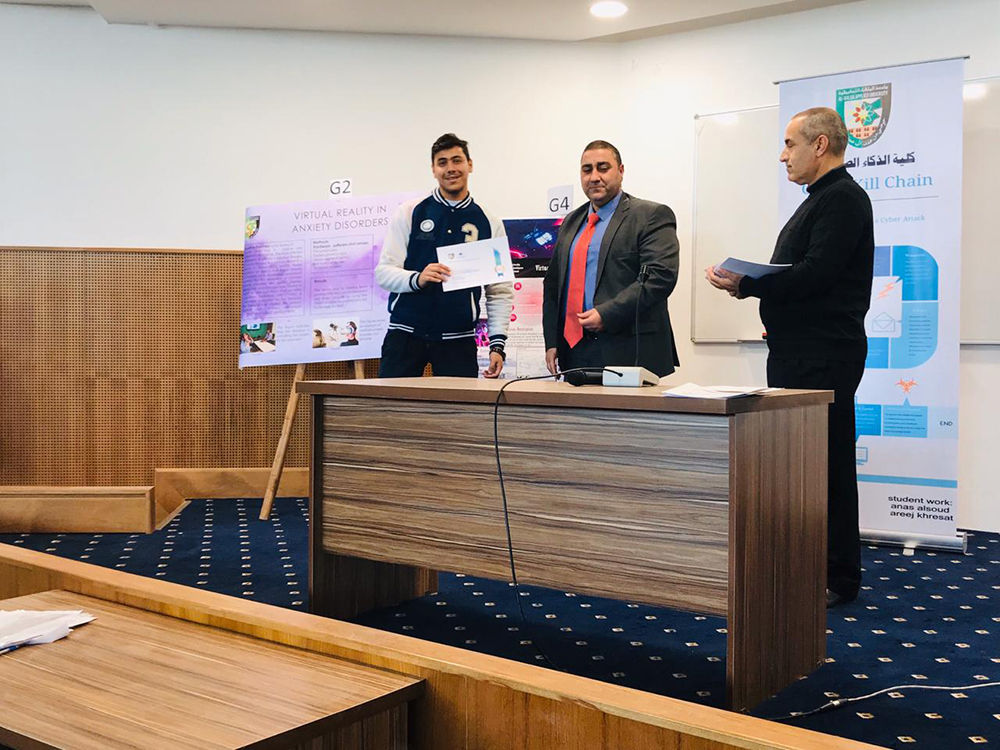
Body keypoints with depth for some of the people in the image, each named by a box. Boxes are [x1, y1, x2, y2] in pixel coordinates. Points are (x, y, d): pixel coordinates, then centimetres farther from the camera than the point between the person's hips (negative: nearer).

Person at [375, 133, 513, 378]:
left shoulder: (489, 224, 7)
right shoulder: (409, 213, 6)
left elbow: (500, 292, 6)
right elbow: (383, 272, 1)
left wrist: (497, 344, -4)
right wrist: (417, 279, -19)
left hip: (458, 339, 1)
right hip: (405, 333, 0)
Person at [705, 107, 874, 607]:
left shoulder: (843, 198, -11)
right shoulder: (819, 200, 21)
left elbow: (815, 274, -22)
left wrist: (746, 284, -16)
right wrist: (745, 282, 4)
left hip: (824, 355, -10)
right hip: (797, 353, 10)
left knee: (827, 464, -4)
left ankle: (839, 578, 5)